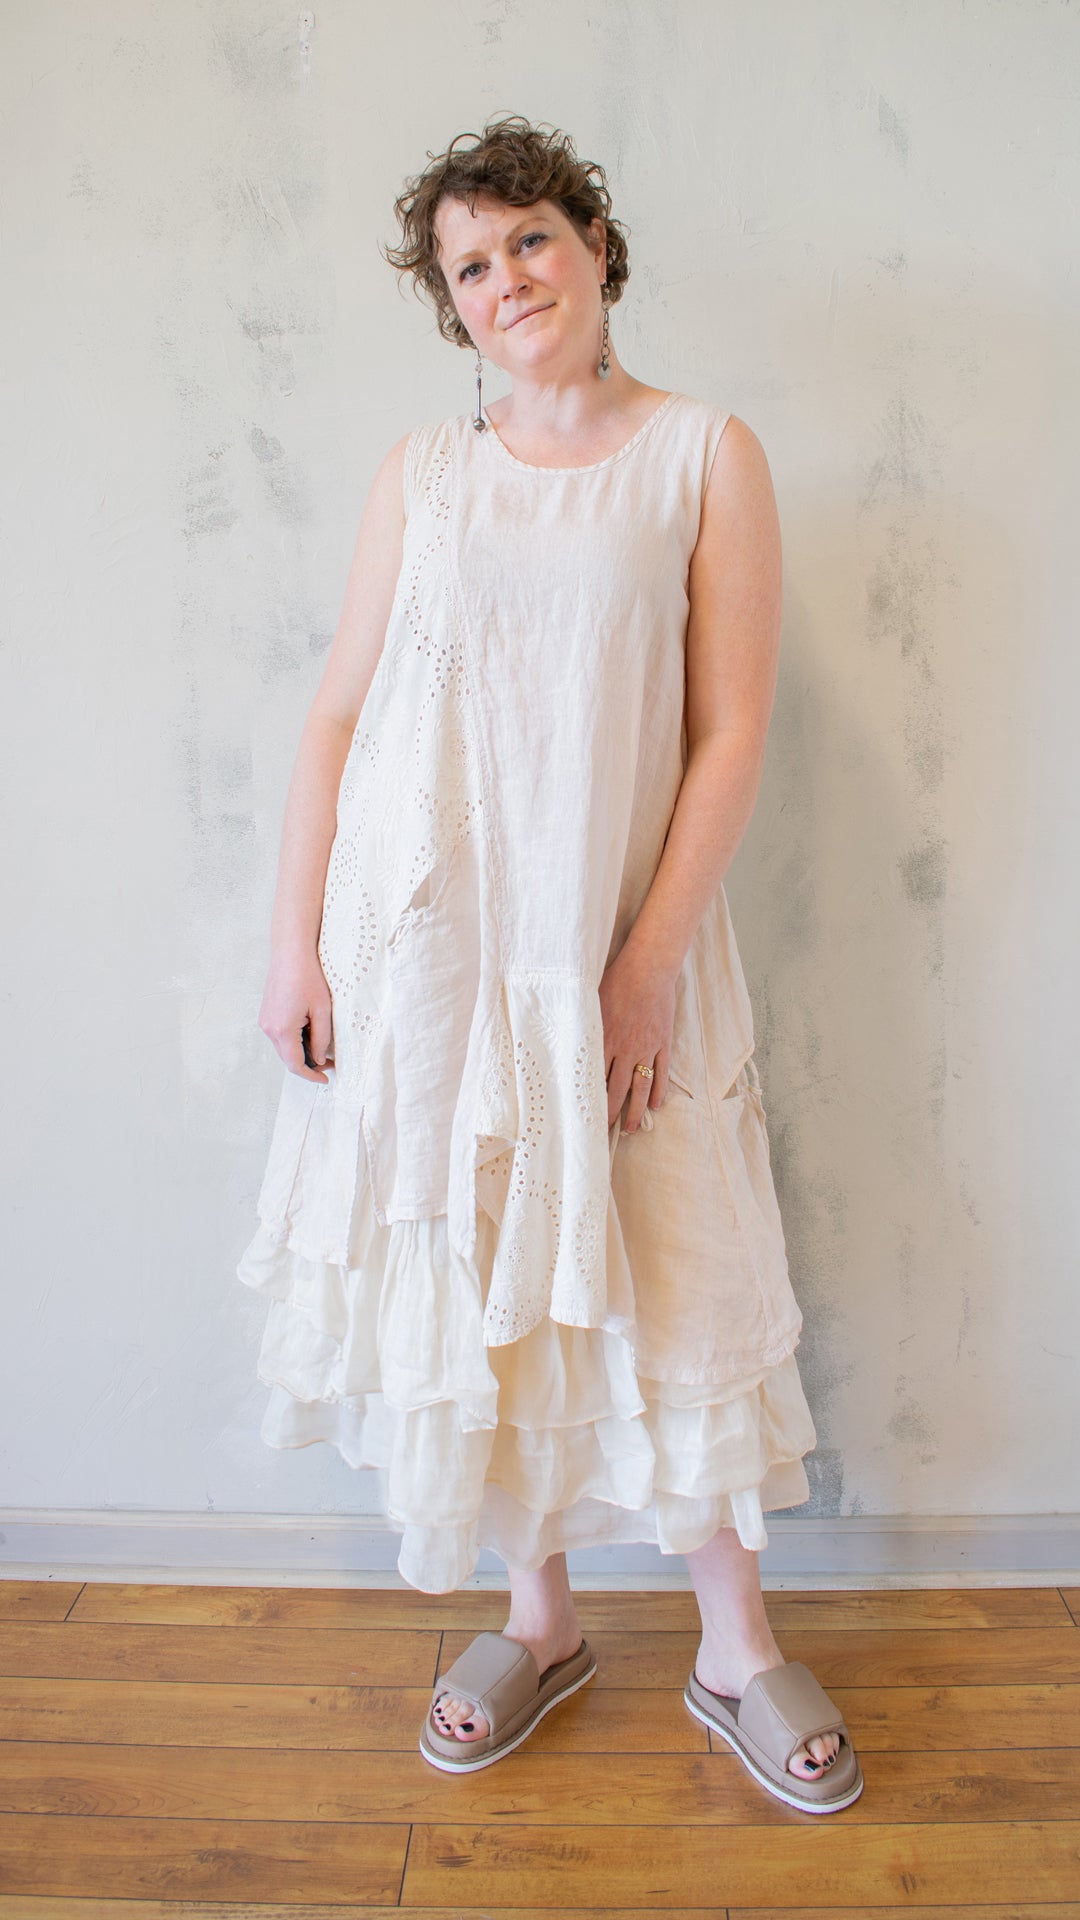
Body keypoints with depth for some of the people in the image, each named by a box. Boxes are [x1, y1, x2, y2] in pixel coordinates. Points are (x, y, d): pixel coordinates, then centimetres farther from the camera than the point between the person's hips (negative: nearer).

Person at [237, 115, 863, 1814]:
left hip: (607, 944, -2)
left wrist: (649, 963, -10)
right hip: (415, 941, 3)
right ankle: (541, 1623, 31)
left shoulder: (704, 454, 2)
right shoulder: (427, 471, 9)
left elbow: (730, 734, -4)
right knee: (472, 1284, 9)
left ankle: (738, 1648, 27)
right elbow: (339, 715, 6)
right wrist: (296, 942, -1)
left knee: (665, 1292, 5)